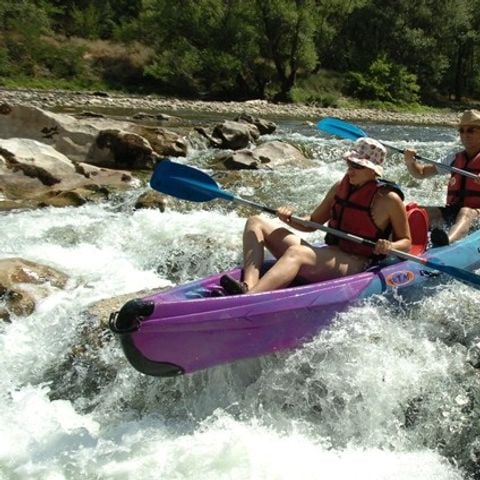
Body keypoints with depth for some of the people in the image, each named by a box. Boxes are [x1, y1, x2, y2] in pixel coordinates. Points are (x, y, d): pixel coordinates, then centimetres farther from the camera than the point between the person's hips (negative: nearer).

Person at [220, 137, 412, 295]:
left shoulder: (388, 199, -4)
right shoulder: (340, 187, 13)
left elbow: (406, 241, 4)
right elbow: (313, 223, 19)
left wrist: (390, 247, -19)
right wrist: (291, 220, -2)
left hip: (355, 266, -8)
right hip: (327, 256, 8)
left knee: (295, 252, -39)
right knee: (256, 223, 0)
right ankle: (248, 285, -27)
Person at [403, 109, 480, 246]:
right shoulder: (454, 159, 19)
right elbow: (420, 173, 21)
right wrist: (410, 161, -1)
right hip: (453, 210, 5)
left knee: (465, 213, -39)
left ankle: (447, 241, -68)